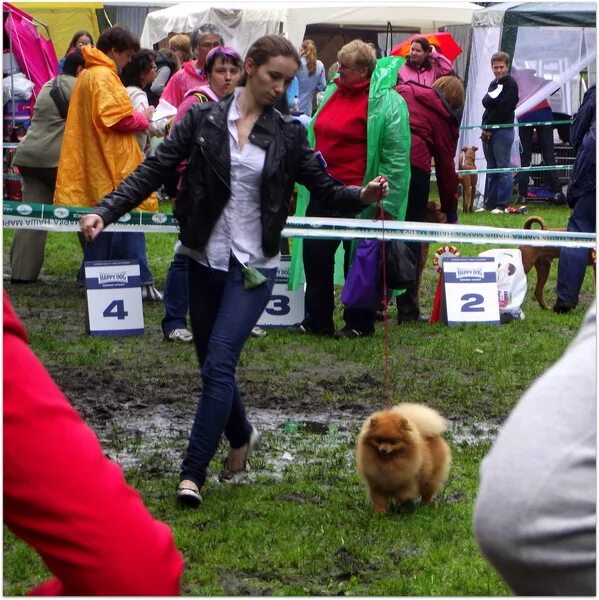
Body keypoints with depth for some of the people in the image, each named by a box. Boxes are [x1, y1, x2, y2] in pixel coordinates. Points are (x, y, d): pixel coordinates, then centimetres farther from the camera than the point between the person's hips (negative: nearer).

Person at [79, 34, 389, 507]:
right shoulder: (204, 119, -2)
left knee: (219, 363, -13)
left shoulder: (288, 135, 1)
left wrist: (362, 196, -18)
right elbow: (154, 170, -3)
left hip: (254, 267, -2)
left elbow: (325, 188, 3)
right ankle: (242, 437, 40)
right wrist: (105, 212, -13)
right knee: (212, 365, 12)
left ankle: (193, 473, -10)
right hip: (206, 259, 2)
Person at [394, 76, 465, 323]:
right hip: (413, 165, -4)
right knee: (411, 238, 5)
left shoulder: (401, 92, 25)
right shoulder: (442, 117, 13)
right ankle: (407, 310, 6)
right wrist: (450, 211, 22)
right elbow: (446, 165, 14)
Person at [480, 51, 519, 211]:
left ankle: (503, 204, -4)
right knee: (491, 168, 11)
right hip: (488, 131, 8)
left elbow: (504, 109, -14)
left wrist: (489, 128, -12)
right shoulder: (493, 84, 18)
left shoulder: (511, 84, -7)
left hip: (503, 130, -8)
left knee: (503, 167, -5)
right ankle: (489, 203, 15)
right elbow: (486, 103, 14)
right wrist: (485, 128, -3)